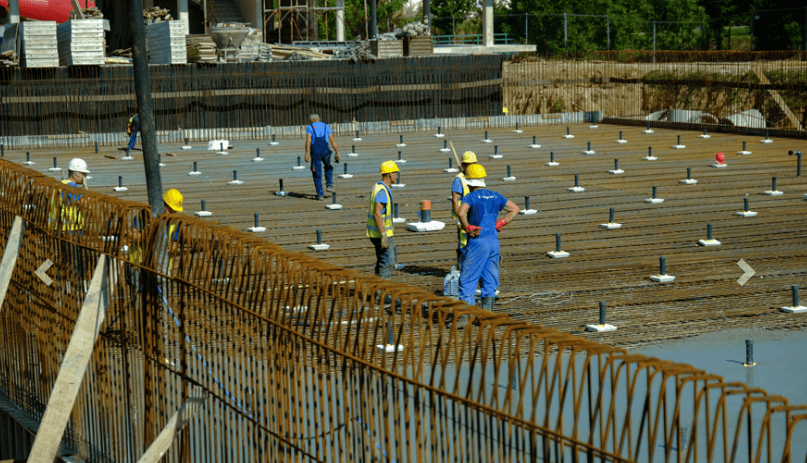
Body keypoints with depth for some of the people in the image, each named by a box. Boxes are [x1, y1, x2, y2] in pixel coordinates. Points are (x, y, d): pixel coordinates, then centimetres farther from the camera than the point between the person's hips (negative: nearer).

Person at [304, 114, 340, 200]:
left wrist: (306, 153, -11)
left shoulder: (310, 127, 8)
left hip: (315, 152, -1)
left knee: (317, 174, 6)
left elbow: (308, 140, -7)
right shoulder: (326, 126, 14)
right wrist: (337, 152, 5)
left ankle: (320, 194, 3)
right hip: (325, 151, 1)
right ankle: (329, 185, 11)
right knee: (328, 168, 28)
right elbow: (332, 140, 6)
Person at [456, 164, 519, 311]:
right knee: (490, 282, 9)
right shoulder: (495, 196, 12)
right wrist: (500, 224, 12)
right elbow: (514, 209, 18)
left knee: (467, 281, 0)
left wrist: (468, 229, -12)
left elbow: (461, 213, -26)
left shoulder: (470, 197, -7)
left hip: (477, 242, -5)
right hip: (494, 242, 5)